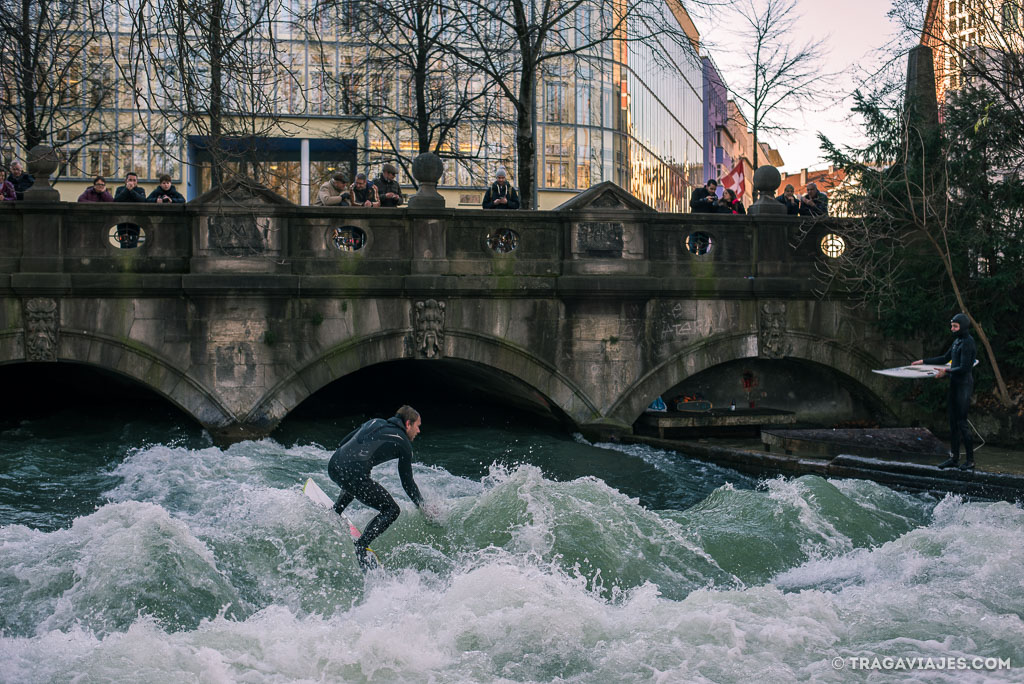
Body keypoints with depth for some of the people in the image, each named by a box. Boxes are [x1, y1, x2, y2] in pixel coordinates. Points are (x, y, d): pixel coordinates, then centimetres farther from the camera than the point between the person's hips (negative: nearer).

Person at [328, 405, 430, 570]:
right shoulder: (404, 443, 8)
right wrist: (423, 507, 26)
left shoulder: (375, 422, 24)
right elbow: (407, 483, 13)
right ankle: (360, 547, -5)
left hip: (333, 465, 8)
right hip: (353, 474, -8)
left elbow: (344, 442, 28)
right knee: (392, 510, 7)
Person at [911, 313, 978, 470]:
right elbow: (945, 358, 27)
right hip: (955, 384, 9)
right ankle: (954, 457, 14)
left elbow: (964, 368, -21)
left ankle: (970, 460, -4)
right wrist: (923, 361, 26)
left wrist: (947, 371, -16)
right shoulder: (957, 341, 15)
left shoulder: (967, 343, -15)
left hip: (964, 385, -9)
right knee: (953, 421, 10)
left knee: (961, 422, -9)